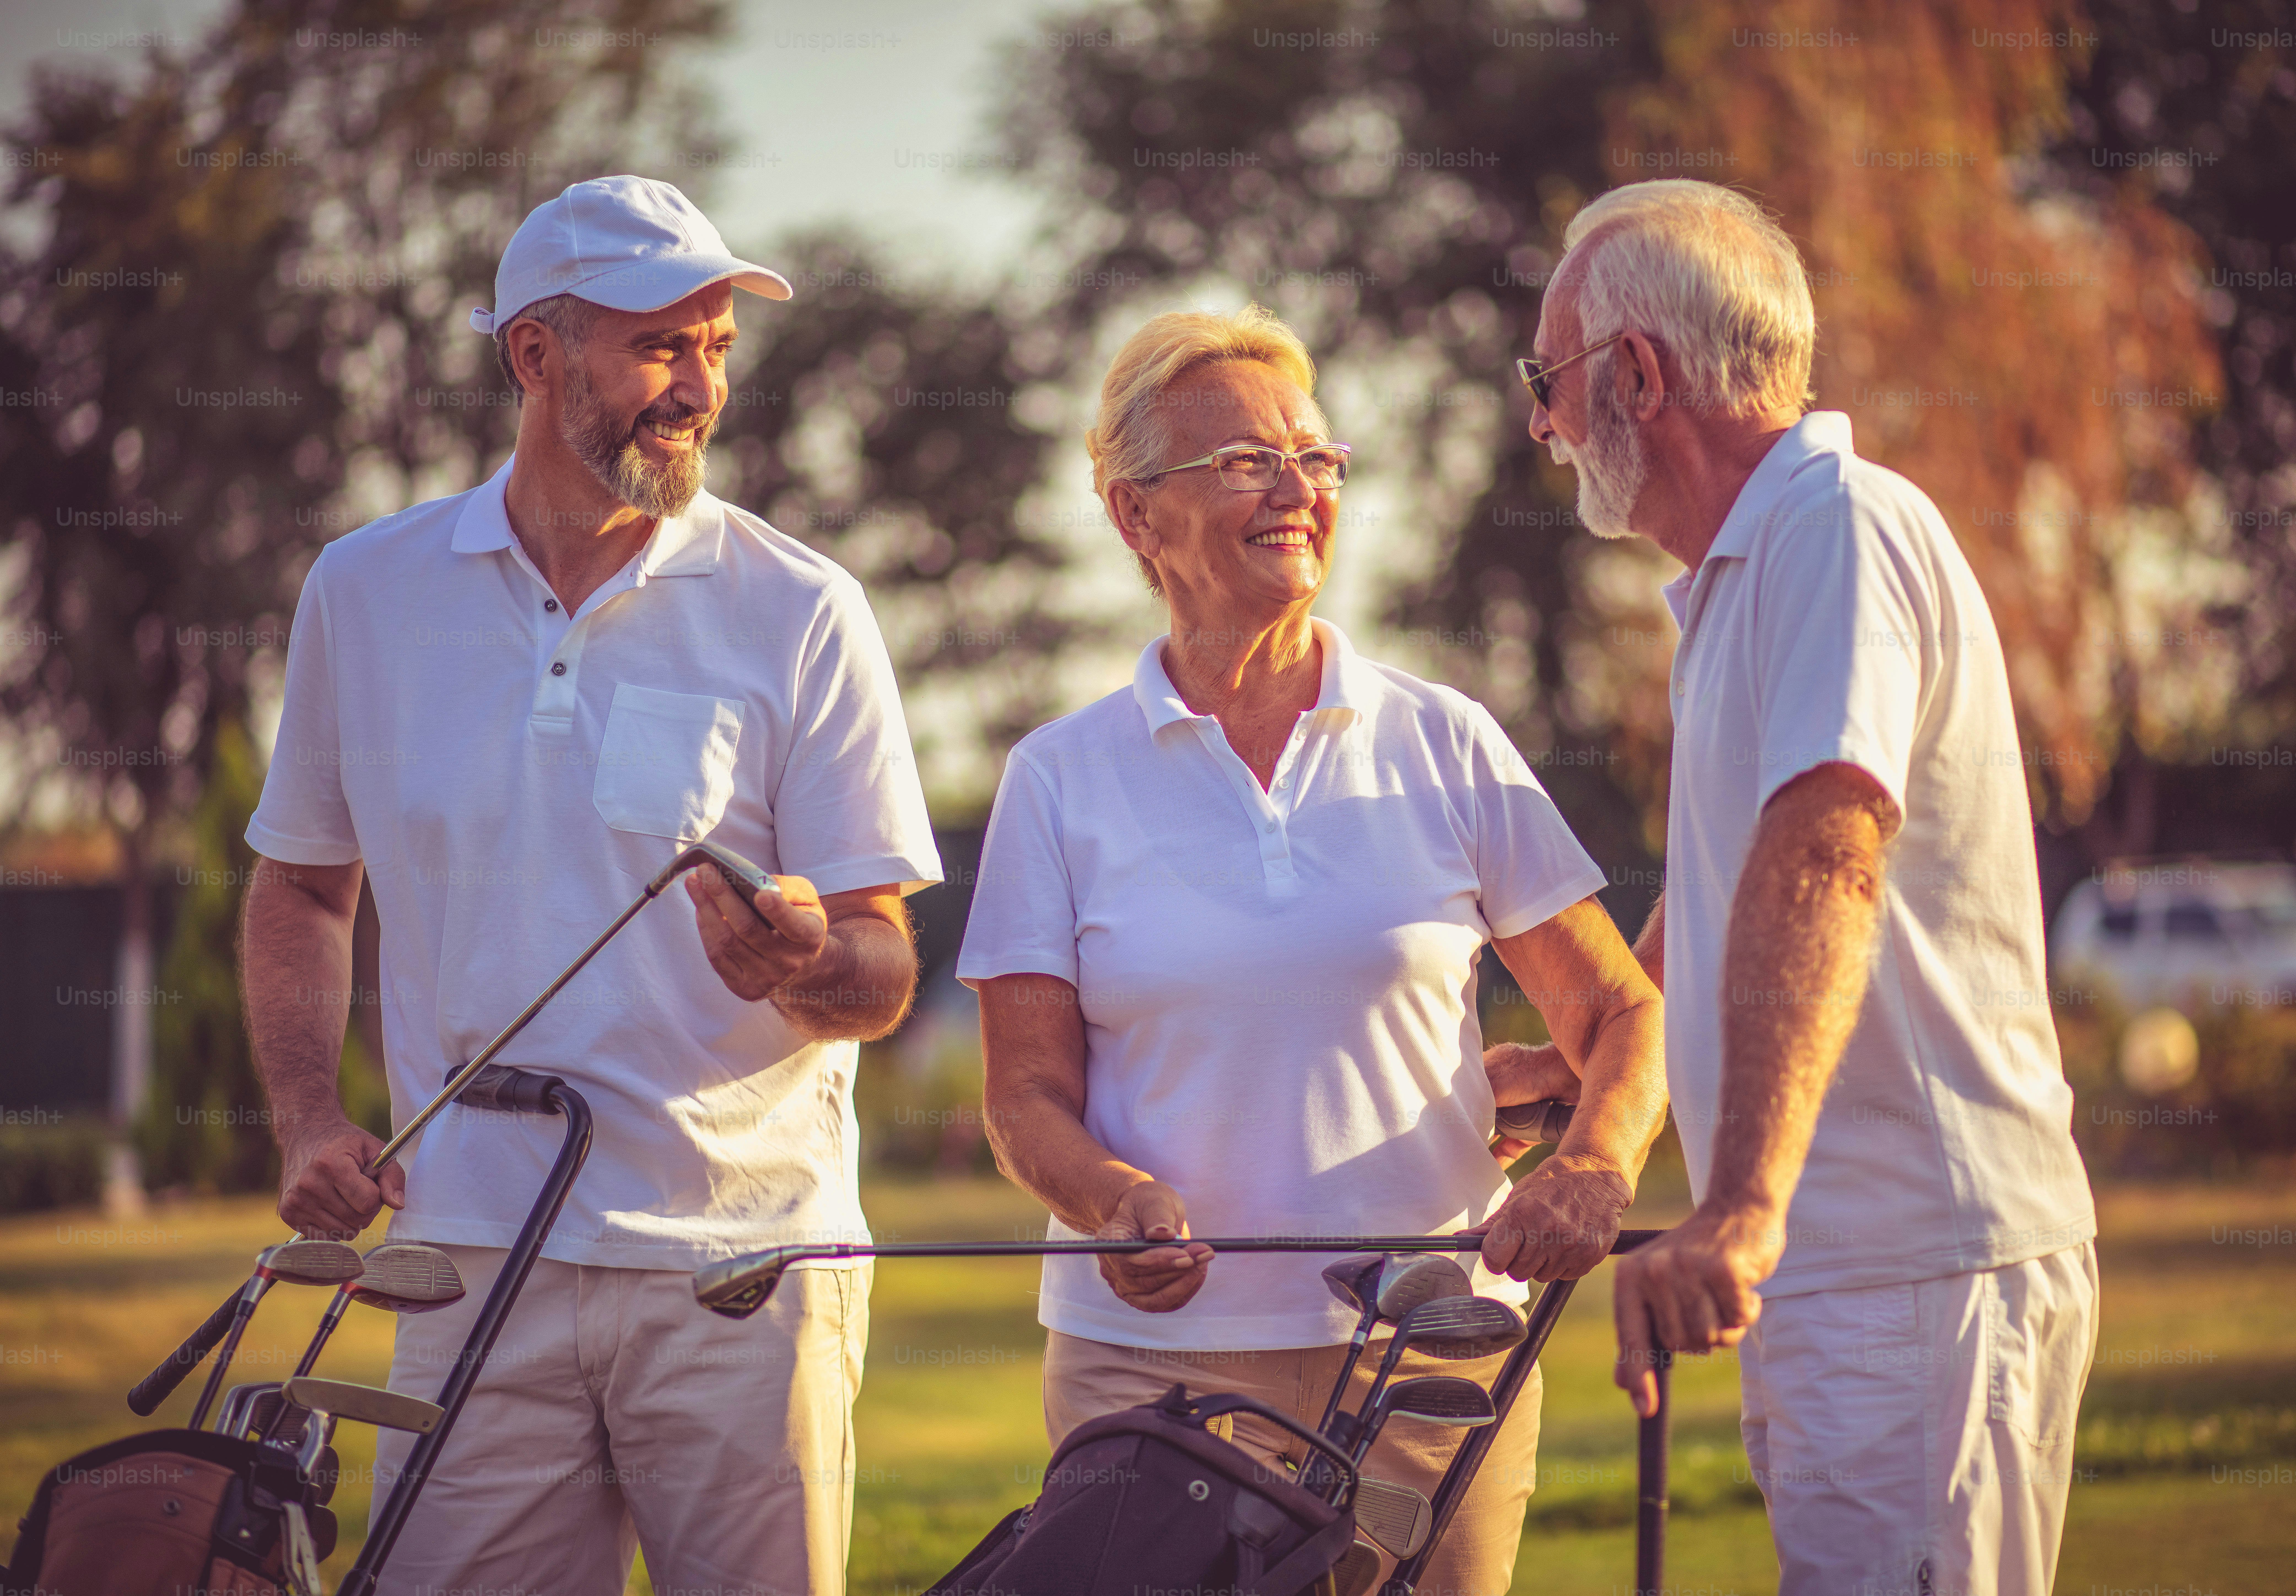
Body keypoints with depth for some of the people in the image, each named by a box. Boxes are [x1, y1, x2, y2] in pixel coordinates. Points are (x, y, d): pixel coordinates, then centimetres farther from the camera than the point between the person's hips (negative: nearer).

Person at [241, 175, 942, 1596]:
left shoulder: (800, 614, 0)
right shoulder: (366, 593, 8)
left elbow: (884, 977, -1)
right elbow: (302, 888, 21)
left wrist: (806, 966, -23)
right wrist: (309, 1119, 6)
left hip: (745, 1267, -2)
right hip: (472, 1257, 2)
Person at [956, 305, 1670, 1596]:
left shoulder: (1446, 746, 6)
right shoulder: (1064, 778, 5)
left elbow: (1623, 1015, 7)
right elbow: (1029, 1094, 4)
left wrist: (1591, 1168, -13)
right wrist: (1115, 1198, -17)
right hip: (1155, 1360, -1)